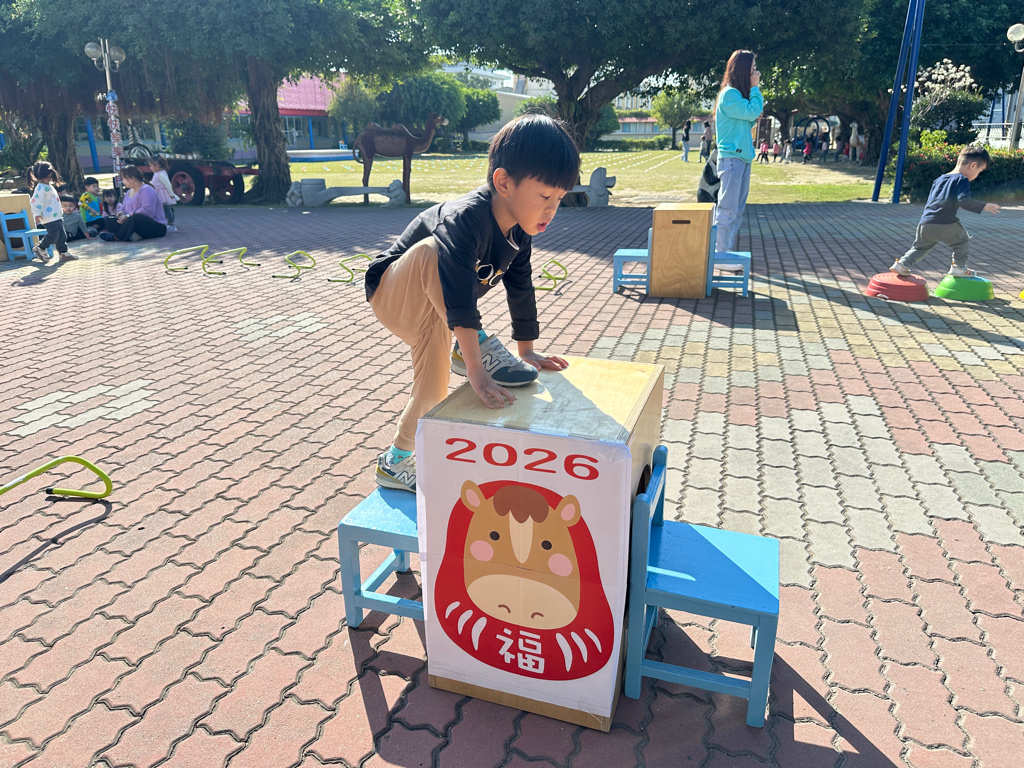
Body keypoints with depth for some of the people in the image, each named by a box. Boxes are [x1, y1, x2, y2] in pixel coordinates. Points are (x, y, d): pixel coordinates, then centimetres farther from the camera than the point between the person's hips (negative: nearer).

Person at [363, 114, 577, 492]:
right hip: (392, 296, -8)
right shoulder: (466, 220, -35)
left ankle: (397, 461, 20)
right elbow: (460, 301, -45)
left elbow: (521, 289, 3)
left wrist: (527, 352, 8)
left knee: (433, 389, 3)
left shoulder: (519, 232, -8)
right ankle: (476, 349, -30)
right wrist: (476, 372, -50)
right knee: (431, 251, -37)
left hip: (429, 311, 8)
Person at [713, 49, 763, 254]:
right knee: (728, 207, -10)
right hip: (731, 157, -10)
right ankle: (721, 252, -7)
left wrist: (755, 118, 8)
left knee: (738, 208, 11)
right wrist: (755, 88, -7)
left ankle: (729, 250, 16)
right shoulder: (729, 94, -10)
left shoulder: (739, 94, 19)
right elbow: (751, 111, -17)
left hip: (743, 157, 10)